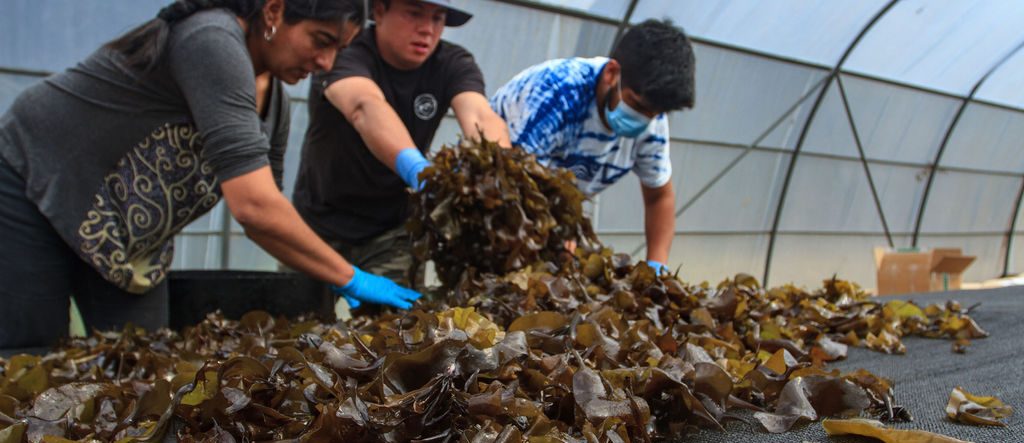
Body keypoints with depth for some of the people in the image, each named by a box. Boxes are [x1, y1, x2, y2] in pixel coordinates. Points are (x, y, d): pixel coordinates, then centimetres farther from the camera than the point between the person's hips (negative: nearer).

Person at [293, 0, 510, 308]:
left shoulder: (452, 64, -10)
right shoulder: (344, 54, -20)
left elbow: (481, 116, -30)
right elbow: (364, 106, -42)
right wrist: (417, 168, -61)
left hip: (392, 233, 2)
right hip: (321, 225, -1)